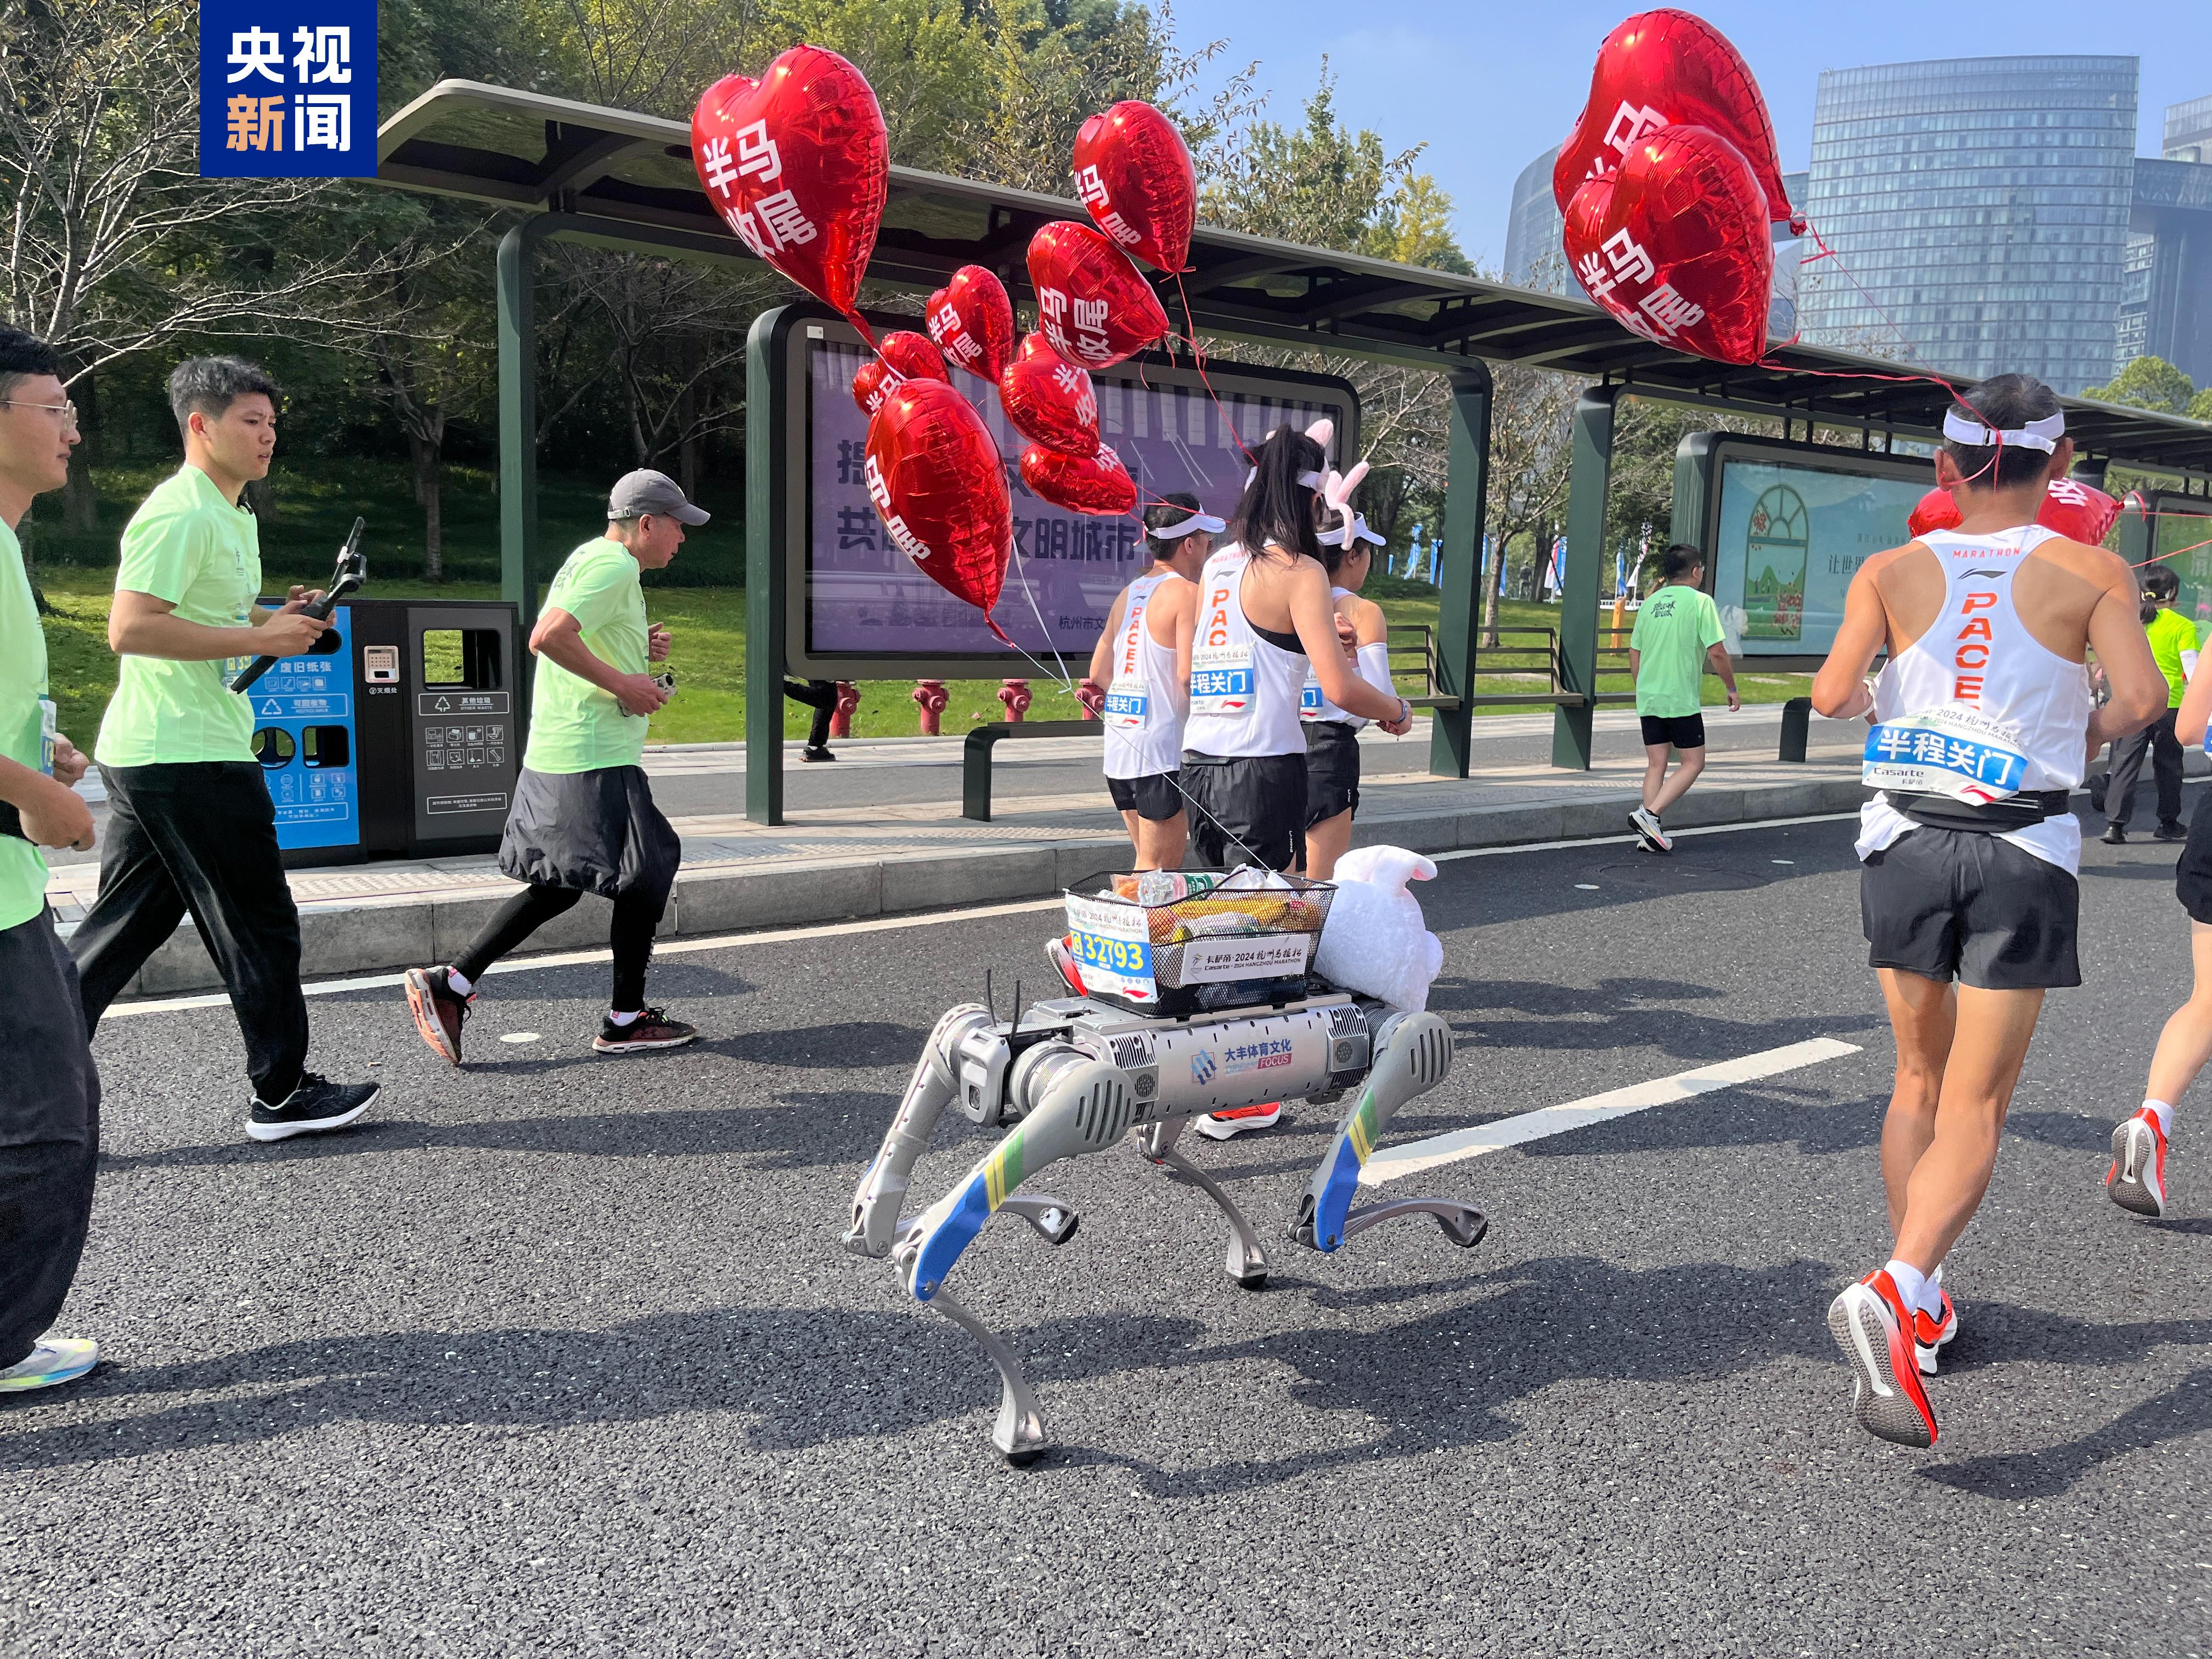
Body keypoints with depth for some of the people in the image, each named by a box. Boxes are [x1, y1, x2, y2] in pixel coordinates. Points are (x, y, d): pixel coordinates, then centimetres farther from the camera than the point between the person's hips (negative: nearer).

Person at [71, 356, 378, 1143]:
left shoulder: (235, 517, 19)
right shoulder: (180, 514, -14)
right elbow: (130, 628, -22)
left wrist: (279, 615, 14)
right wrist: (259, 639, -21)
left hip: (145, 756, 10)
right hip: (186, 759, -10)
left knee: (120, 928, 12)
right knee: (259, 923, 0)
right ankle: (281, 1092, 11)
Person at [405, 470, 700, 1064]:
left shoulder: (590, 559, 19)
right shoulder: (614, 566, -14)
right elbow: (548, 638, -26)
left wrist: (638, 648, 15)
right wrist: (623, 684, -20)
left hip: (556, 756, 10)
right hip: (595, 762, -10)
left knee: (560, 884, 13)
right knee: (646, 875, 2)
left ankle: (449, 983, 11)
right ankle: (626, 1020, 14)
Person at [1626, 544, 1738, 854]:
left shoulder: (1650, 603, 11)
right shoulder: (1700, 601, -6)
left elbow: (1634, 656, 15)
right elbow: (1716, 653, -10)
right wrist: (1732, 688, 3)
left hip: (1648, 699, 6)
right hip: (1682, 699, -6)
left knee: (1656, 764, 10)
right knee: (1693, 763, 4)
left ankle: (1652, 833, 7)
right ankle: (1649, 814, -11)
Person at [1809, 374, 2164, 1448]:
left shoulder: (1892, 572, 2)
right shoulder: (2092, 572, -1)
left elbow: (1831, 695, -9)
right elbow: (2142, 696, -12)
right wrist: (2090, 733, 10)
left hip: (1907, 841, 2)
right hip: (2023, 852, -2)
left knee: (1921, 1079, 17)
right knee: (1974, 1107, 0)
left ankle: (1919, 1307, 23)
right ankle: (1894, 1288, -22)